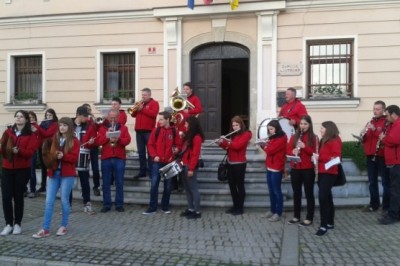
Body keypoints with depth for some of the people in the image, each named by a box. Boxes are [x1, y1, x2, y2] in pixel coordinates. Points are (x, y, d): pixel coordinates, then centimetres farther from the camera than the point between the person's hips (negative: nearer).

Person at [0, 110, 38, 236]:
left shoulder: (31, 135, -1)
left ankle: (17, 224, 15)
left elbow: (30, 152, -11)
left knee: (18, 196, 3)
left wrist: (18, 151, -28)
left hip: (22, 169, -3)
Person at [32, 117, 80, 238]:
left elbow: (74, 157, -11)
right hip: (54, 173, 5)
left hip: (67, 174, -5)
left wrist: (63, 156, -25)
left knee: (64, 200, 2)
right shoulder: (55, 139, 13)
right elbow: (50, 153, 22)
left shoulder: (74, 141, -2)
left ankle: (63, 226, 17)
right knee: (49, 201, 1)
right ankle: (45, 229, 4)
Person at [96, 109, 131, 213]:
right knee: (106, 183, 3)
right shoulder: (103, 128, 12)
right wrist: (107, 136, -13)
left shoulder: (123, 128, 10)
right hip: (106, 158, 1)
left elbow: (127, 140, -4)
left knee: (119, 183, 1)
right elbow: (98, 141, -1)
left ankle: (119, 204, 8)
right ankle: (106, 205, 11)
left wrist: (118, 139, -21)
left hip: (119, 158, -1)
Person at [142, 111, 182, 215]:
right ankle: (152, 208, 6)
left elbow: (178, 145, 7)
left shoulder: (174, 131, 0)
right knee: (154, 185, -2)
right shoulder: (156, 130, 1)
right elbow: (150, 144, 2)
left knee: (168, 186, 8)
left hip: (169, 162, 0)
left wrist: (176, 149, -13)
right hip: (157, 162, 0)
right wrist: (154, 155, -10)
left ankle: (165, 207, 21)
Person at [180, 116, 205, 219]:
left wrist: (191, 169, -21)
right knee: (187, 188, 13)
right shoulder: (188, 135, 16)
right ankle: (190, 209, 22)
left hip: (190, 166, -10)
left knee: (193, 188, -4)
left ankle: (197, 212, 2)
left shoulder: (197, 137, -14)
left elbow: (195, 154, -19)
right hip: (184, 165, 10)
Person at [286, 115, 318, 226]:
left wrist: (305, 147, -23)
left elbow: (316, 153, -9)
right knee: (296, 193, 11)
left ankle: (309, 218, 10)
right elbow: (288, 150, 7)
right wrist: (293, 151, -15)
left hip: (308, 169, -4)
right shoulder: (294, 136, 9)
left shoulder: (313, 137, -2)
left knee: (309, 193, 3)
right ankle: (296, 216, 21)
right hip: (295, 168, 4)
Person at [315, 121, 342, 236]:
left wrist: (319, 157, -20)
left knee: (322, 198, -15)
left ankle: (324, 226, -12)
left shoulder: (335, 141, -10)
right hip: (322, 172, 9)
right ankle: (330, 223, 22)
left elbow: (336, 157, -18)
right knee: (327, 197, 13)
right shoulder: (324, 140, 18)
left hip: (329, 173, -9)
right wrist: (316, 157, 1)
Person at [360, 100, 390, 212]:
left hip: (382, 156, -6)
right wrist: (363, 135, -4)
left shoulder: (387, 122, -4)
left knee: (385, 182, -1)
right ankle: (374, 204, 20)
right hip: (370, 156, 7)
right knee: (372, 182, 11)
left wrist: (374, 129, -24)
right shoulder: (370, 122, 16)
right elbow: (364, 140, 19)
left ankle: (387, 206, 4)